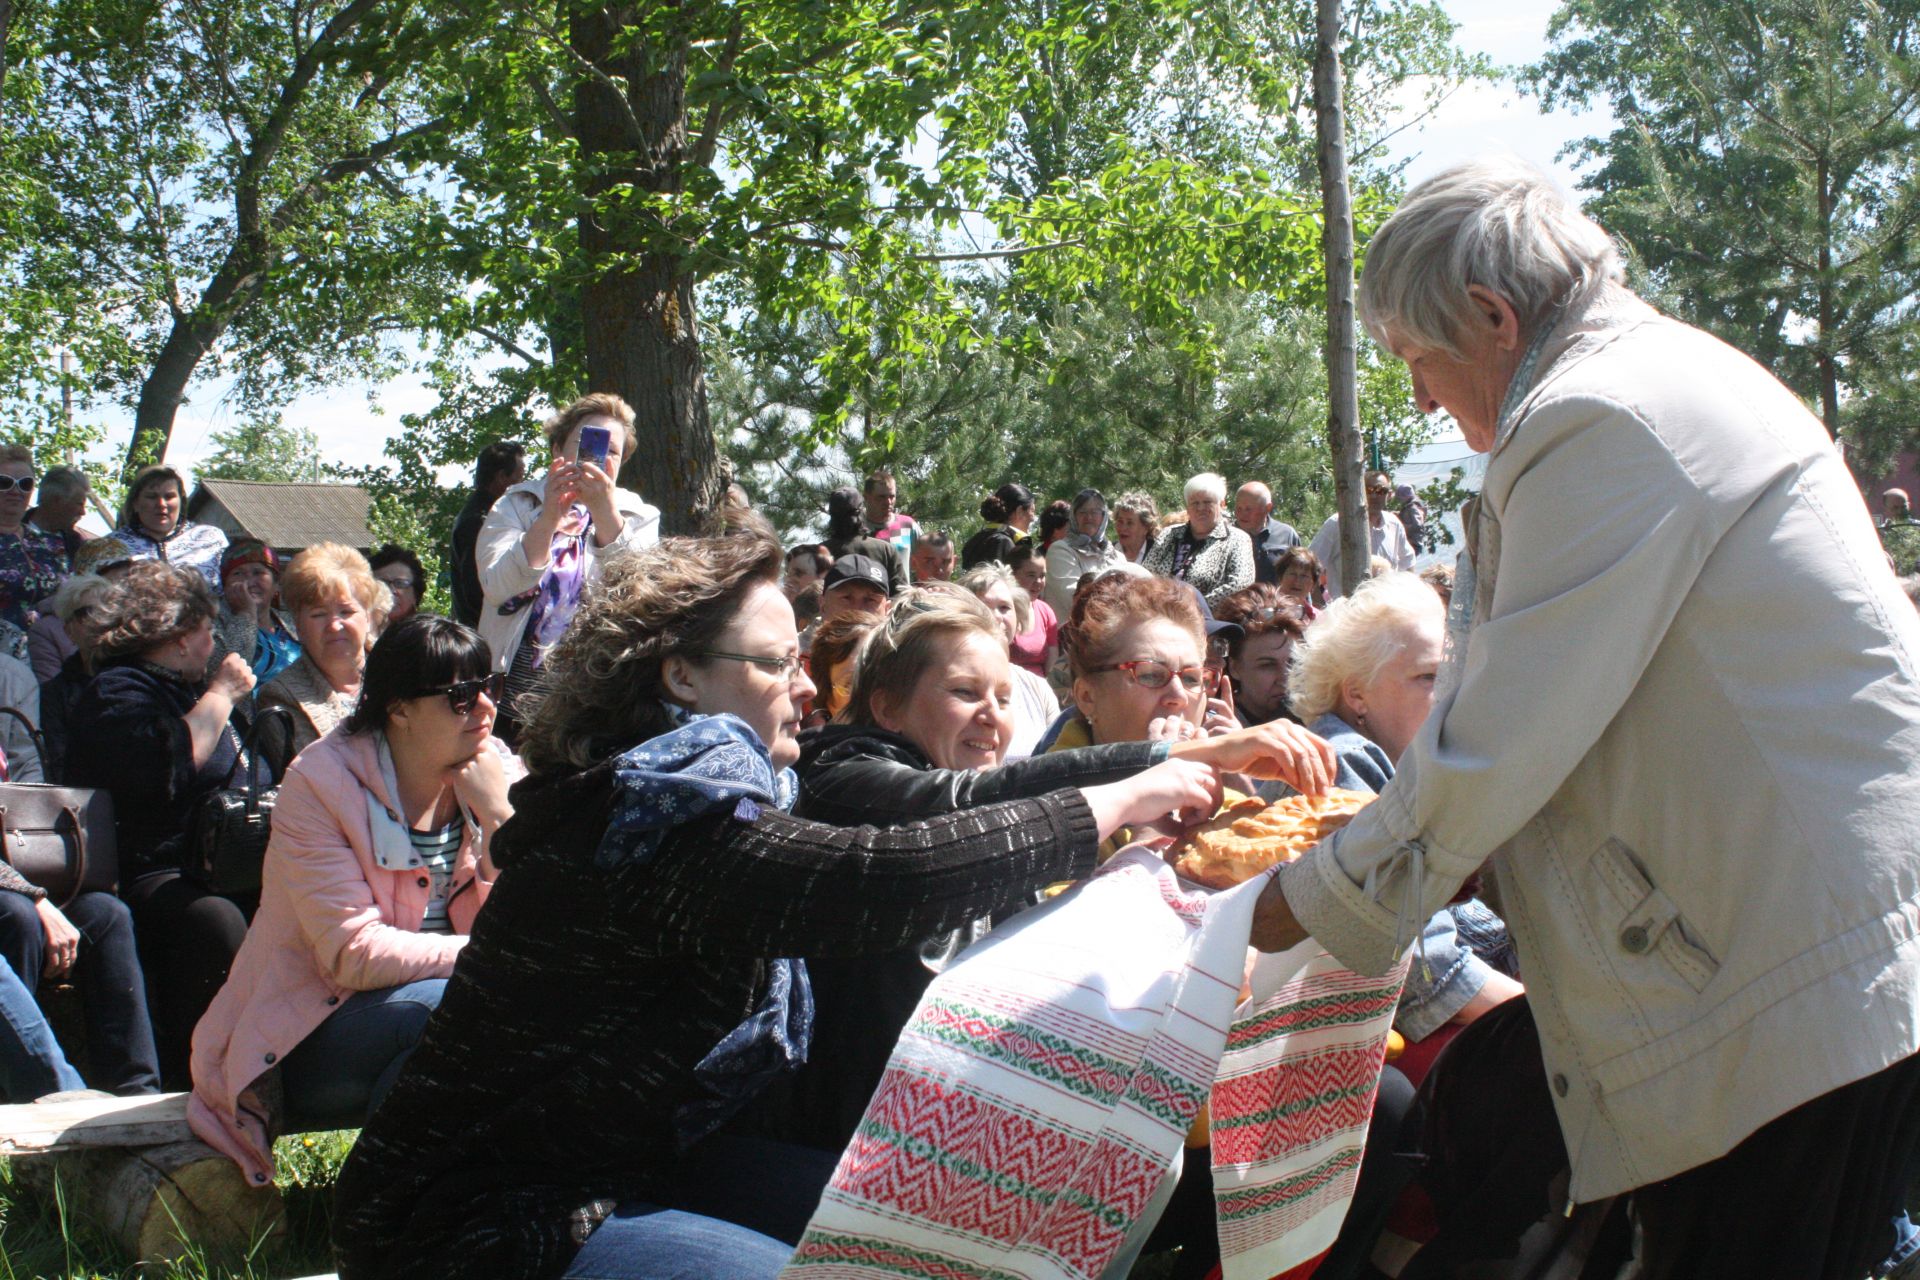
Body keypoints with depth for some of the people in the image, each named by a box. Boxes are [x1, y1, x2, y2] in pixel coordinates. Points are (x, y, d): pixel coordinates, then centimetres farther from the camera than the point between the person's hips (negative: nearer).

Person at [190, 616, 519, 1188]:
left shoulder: (494, 773, 0)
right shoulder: (321, 782, -14)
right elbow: (354, 956, -23)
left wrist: (497, 814, -17)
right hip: (303, 1042, -5)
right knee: (447, 1006, -31)